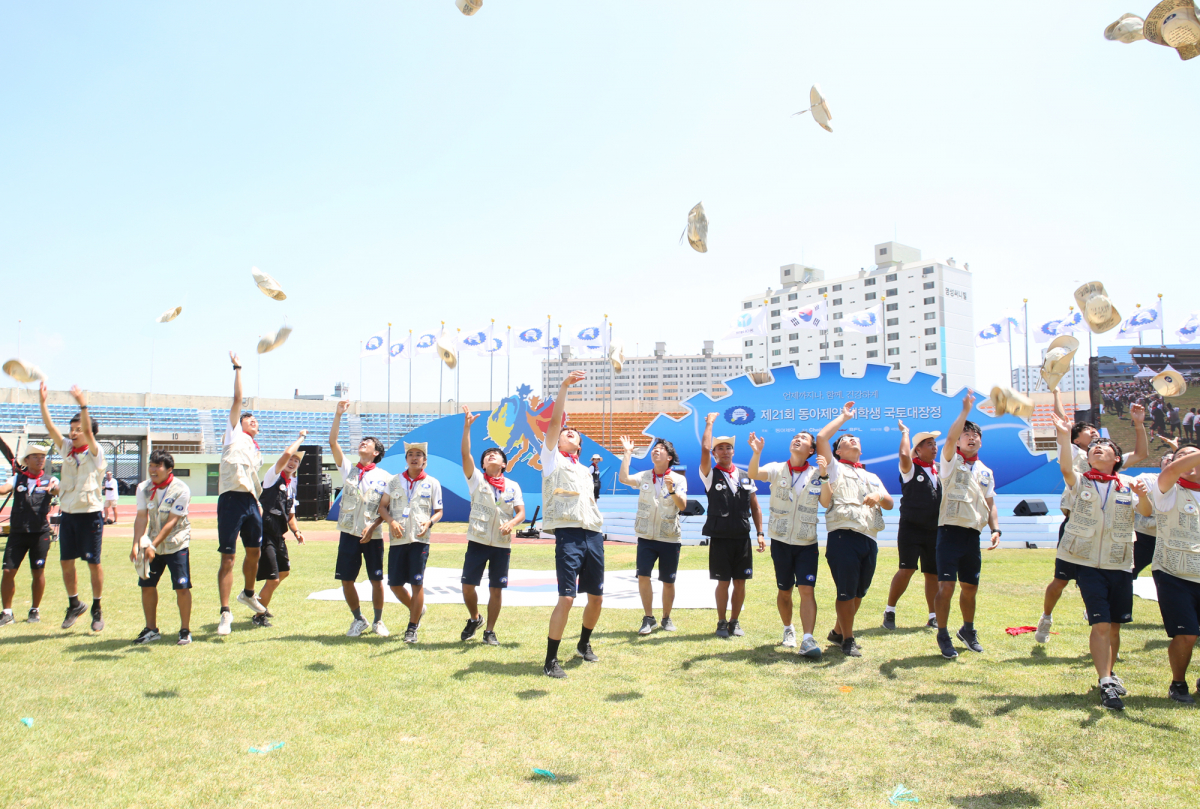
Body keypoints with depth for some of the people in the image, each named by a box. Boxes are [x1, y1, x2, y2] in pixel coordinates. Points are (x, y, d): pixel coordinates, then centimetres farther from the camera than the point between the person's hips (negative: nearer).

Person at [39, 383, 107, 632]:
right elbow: (50, 427, 0)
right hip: (68, 514, 5)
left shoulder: (95, 453, -6)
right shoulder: (67, 449, 9)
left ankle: (96, 609, 12)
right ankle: (75, 604, 25)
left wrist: (83, 406, -36)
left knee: (93, 563, 0)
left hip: (90, 515, -5)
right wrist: (42, 402, -9)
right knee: (66, 562, 8)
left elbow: (88, 431, -24)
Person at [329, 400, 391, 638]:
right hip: (349, 534, 2)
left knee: (376, 580, 1)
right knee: (346, 580, 4)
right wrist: (338, 414, -8)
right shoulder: (348, 469, 8)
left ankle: (378, 621, 21)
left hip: (373, 536, -2)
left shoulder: (384, 477, 2)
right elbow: (333, 442, -1)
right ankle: (358, 620, 24)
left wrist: (372, 528, -14)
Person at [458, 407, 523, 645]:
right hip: (478, 541, -1)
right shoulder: (476, 479, 4)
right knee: (467, 586, -2)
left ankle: (490, 631, 17)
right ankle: (474, 619, 25)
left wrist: (511, 523, -19)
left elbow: (521, 512, 4)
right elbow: (465, 454, -9)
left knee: (496, 589, 3)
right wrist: (467, 427, -19)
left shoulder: (513, 486, 9)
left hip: (502, 544, 1)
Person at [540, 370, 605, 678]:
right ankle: (550, 661, -3)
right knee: (566, 598, -13)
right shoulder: (552, 458, 9)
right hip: (569, 534, -6)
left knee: (597, 597, 10)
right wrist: (564, 386, -7)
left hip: (593, 535, 6)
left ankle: (584, 644, 33)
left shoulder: (585, 471, 26)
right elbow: (554, 421, -3)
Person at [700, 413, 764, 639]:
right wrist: (710, 423, -5)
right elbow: (704, 449, -15)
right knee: (723, 582, 0)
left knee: (740, 582, 6)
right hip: (720, 538, -3)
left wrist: (760, 533, 7)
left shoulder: (746, 477, 12)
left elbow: (755, 507, 14)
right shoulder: (710, 475, 1)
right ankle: (721, 623, 15)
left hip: (742, 538, 3)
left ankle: (734, 622, 20)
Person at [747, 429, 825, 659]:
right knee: (784, 591, 13)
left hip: (807, 544, 0)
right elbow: (753, 473, -21)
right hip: (781, 542, 1)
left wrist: (824, 476, -26)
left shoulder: (816, 473, 0)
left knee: (807, 590, -12)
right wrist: (757, 452, -40)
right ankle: (788, 629, 35)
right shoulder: (777, 469, -2)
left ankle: (807, 640, -12)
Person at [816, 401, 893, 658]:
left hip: (869, 539, 6)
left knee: (858, 593, 11)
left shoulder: (872, 477, 28)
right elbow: (821, 438, -2)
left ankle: (838, 631, 27)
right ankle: (848, 639, 7)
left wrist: (879, 497, -7)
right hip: (843, 537, -6)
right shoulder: (835, 468, 11)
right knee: (846, 592, -5)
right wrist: (843, 417, 12)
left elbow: (890, 504, 18)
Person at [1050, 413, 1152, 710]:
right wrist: (1064, 436, -34)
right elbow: (1065, 467, -20)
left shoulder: (1128, 484, 7)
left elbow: (1146, 512, -10)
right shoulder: (1080, 481, 3)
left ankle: (1110, 674, 31)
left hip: (1120, 563, 2)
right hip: (1088, 562, -2)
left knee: (1114, 626, 11)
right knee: (1101, 624, -10)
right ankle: (1106, 685, -7)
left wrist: (1142, 495, -31)